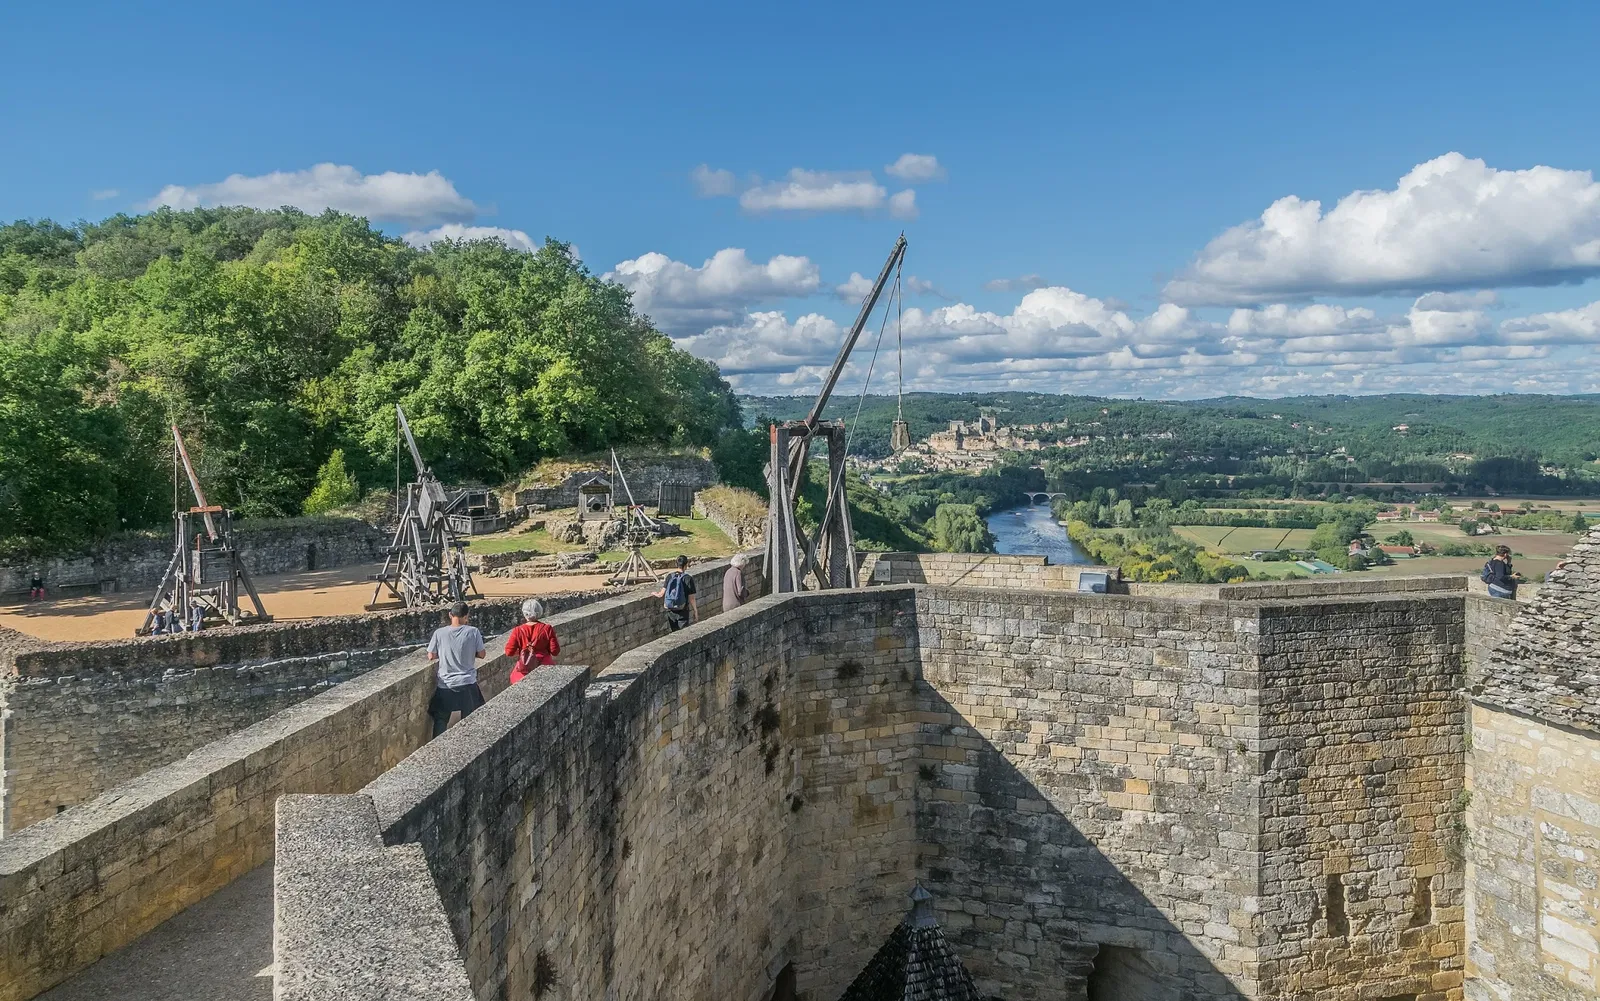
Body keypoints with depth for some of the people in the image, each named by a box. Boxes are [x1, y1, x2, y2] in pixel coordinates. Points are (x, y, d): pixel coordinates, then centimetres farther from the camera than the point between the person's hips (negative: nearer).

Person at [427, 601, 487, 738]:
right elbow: (482, 654, -3)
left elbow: (431, 656, 1)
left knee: (440, 719, 16)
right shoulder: (473, 631, -9)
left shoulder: (439, 633, -7)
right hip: (467, 684, 0)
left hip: (445, 685, 0)